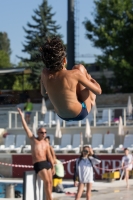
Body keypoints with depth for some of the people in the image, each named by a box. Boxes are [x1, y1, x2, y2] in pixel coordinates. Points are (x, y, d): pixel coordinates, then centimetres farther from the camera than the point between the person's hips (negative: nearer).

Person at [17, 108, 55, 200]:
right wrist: (22, 117, -4)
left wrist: (53, 167, 7)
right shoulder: (33, 140, 4)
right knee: (47, 181, -16)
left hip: (47, 163, 5)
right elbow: (26, 128, -1)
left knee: (50, 182, 3)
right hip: (38, 164, -5)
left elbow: (49, 156, 12)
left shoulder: (46, 144, 13)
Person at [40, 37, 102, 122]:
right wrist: (91, 79, 6)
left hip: (63, 116, 5)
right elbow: (98, 91, -15)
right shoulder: (74, 74, -27)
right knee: (80, 68, 4)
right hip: (80, 114, -5)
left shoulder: (44, 74, -15)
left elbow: (43, 93, 5)